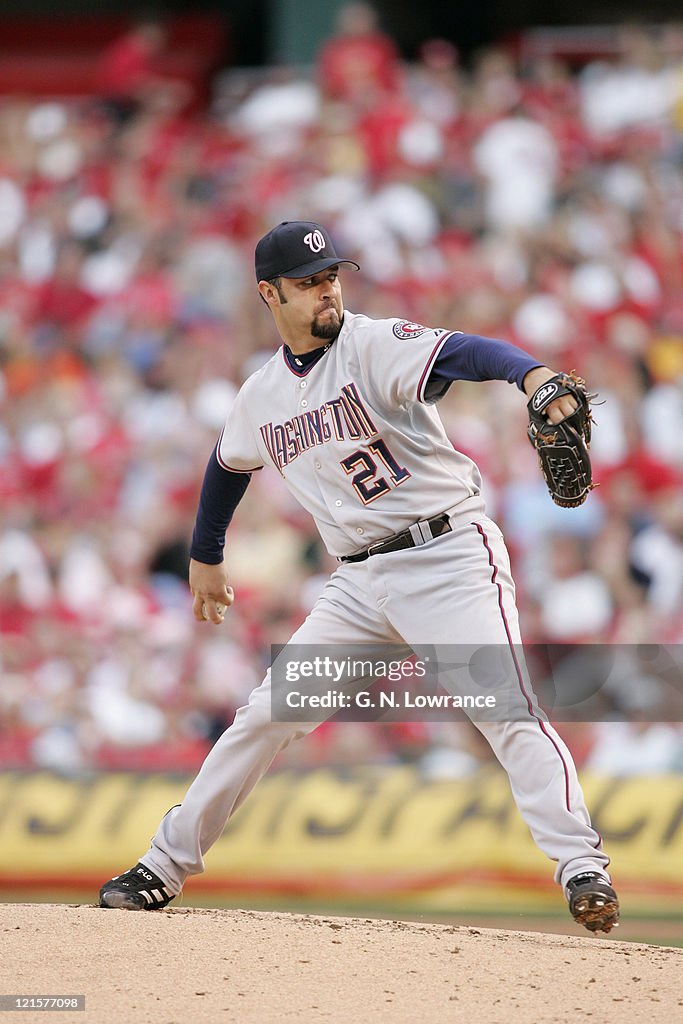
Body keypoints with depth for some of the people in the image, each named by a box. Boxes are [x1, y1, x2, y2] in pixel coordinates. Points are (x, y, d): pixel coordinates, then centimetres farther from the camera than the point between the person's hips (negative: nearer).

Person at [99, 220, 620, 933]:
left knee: (507, 709, -21)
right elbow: (227, 466, 30)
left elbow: (463, 353, -31)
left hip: (449, 558, -5)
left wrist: (531, 372, -51)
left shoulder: (376, 347, -11)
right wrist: (205, 557, 39)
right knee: (267, 714, 5)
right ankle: (165, 867, 14)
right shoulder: (261, 398, 9)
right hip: (361, 580, 5)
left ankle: (582, 868, -21)